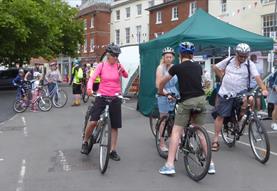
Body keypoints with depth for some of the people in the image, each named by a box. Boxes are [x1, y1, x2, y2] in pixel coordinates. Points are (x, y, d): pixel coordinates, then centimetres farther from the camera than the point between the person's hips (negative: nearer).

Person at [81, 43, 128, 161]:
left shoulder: (118, 66, 3)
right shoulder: (101, 65, -1)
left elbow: (126, 76, -8)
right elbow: (92, 78, -11)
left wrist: (122, 69, -25)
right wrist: (89, 88, -30)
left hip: (115, 98, 2)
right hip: (102, 97, -2)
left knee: (115, 125, 5)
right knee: (93, 121, -13)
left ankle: (113, 150, 17)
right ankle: (85, 142, 13)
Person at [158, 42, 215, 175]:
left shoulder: (177, 67, 0)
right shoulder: (198, 66, 12)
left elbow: (162, 82, 11)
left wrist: (160, 92, 31)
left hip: (186, 101, -4)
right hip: (201, 100, 5)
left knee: (176, 131, 1)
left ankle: (169, 165, -4)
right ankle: (210, 163, 18)